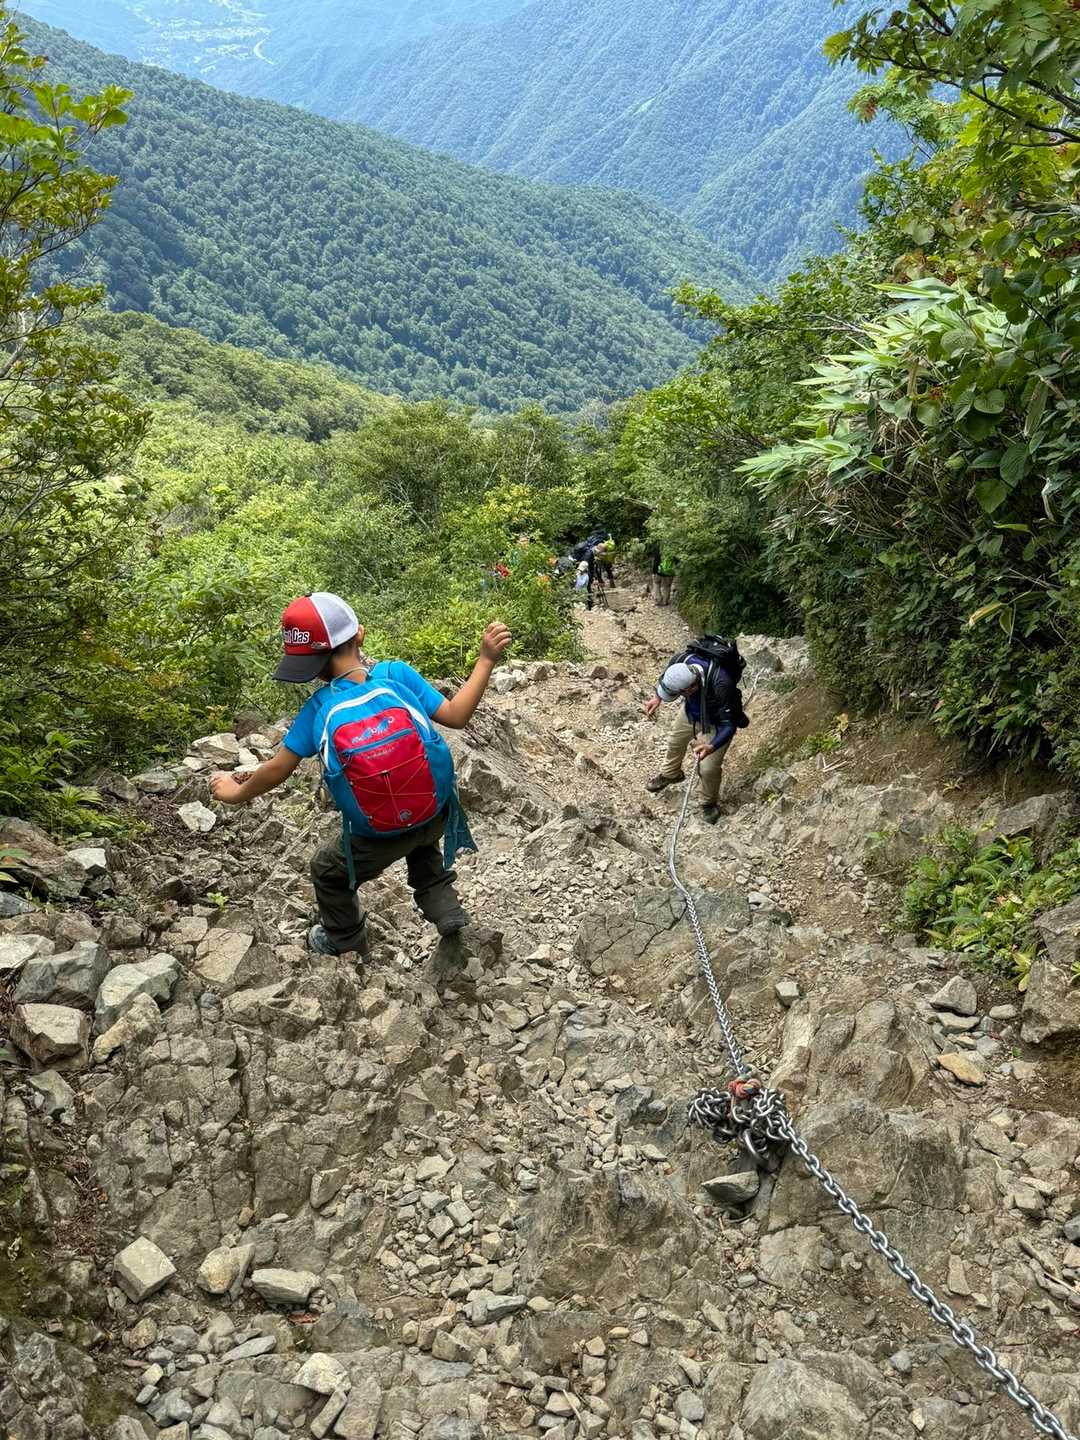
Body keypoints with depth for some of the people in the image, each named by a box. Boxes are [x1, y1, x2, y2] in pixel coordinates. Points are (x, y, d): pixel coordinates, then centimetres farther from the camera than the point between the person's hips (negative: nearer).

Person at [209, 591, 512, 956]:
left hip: (379, 839, -2)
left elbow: (277, 769, -7)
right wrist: (487, 660, -5)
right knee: (420, 844, 41)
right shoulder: (396, 674, -16)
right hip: (438, 816, 2)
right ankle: (445, 908, 30)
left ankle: (344, 942, 51)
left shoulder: (319, 708, -16)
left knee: (328, 872, 30)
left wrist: (236, 793, 12)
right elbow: (455, 715, -11)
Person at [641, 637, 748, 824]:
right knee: (675, 742, 25)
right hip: (691, 712, 5)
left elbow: (729, 725, -35)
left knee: (709, 768, -4)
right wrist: (657, 698, -16)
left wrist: (711, 747, -49)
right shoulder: (680, 661, -32)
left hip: (716, 723, -5)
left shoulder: (722, 685, -47)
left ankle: (709, 803, 28)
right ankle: (670, 774, 58)